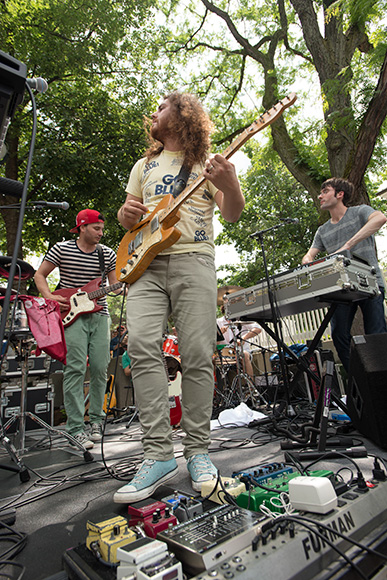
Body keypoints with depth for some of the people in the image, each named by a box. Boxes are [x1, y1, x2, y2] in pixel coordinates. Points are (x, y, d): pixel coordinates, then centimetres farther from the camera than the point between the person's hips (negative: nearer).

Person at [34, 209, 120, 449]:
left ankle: (96, 420, 19)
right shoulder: (61, 249, 1)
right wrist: (50, 297, -8)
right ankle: (76, 428, -3)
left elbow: (115, 284, 13)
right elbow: (40, 275, 7)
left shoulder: (108, 254, 8)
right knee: (75, 369, -11)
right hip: (71, 314, -3)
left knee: (100, 369, 1)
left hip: (99, 315, 3)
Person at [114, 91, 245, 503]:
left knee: (197, 355, -10)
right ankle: (158, 454, -10)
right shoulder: (144, 165, 28)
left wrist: (230, 184, -15)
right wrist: (126, 214, 2)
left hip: (193, 260, -2)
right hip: (146, 263, 3)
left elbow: (232, 214, 7)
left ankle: (198, 451, 5)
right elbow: (126, 217, 27)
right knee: (141, 345, -17)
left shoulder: (207, 162, 17)